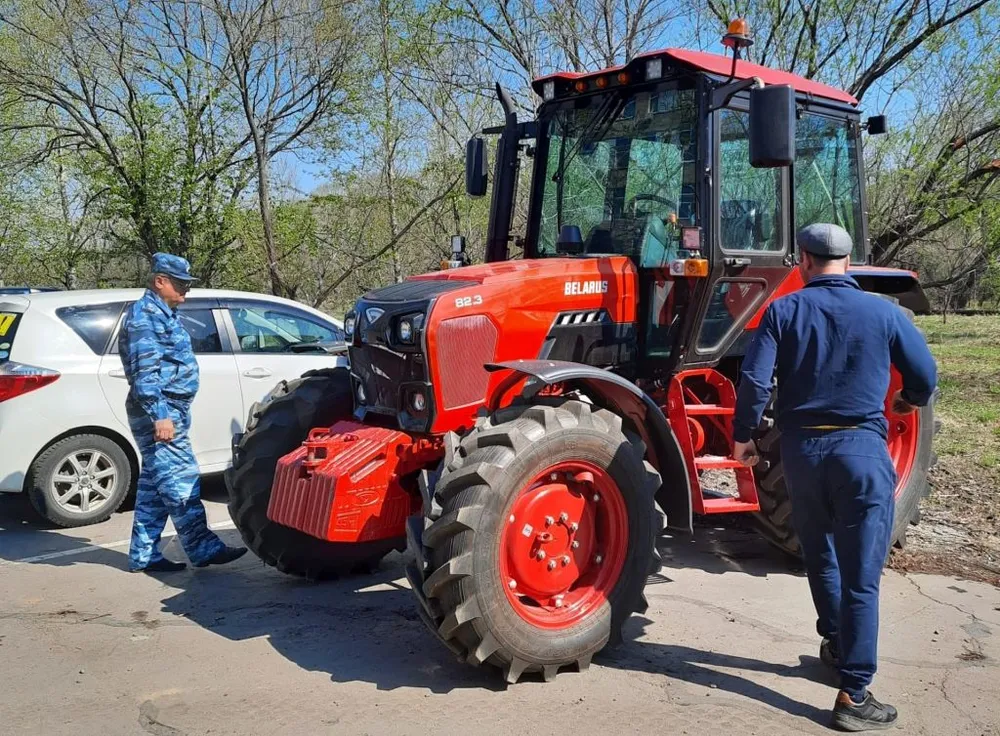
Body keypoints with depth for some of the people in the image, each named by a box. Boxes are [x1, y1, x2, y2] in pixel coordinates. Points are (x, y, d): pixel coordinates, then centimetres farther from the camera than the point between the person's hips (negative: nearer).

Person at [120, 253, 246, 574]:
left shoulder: (162, 314, 21)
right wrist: (160, 415, -26)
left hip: (169, 410, 10)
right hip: (160, 411, -10)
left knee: (154, 484, 11)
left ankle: (144, 555, 15)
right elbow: (145, 372, -20)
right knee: (181, 481, -9)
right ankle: (203, 548, -6)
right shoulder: (145, 315, -11)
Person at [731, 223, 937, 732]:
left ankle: (837, 644, 40)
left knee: (820, 557, 23)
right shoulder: (883, 312, 0)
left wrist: (742, 436, 3)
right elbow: (925, 376, 7)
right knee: (860, 577, 1)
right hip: (861, 448, -2)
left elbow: (754, 380, -9)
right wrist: (908, 401, 29)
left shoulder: (783, 311, 0)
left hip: (802, 448, 2)